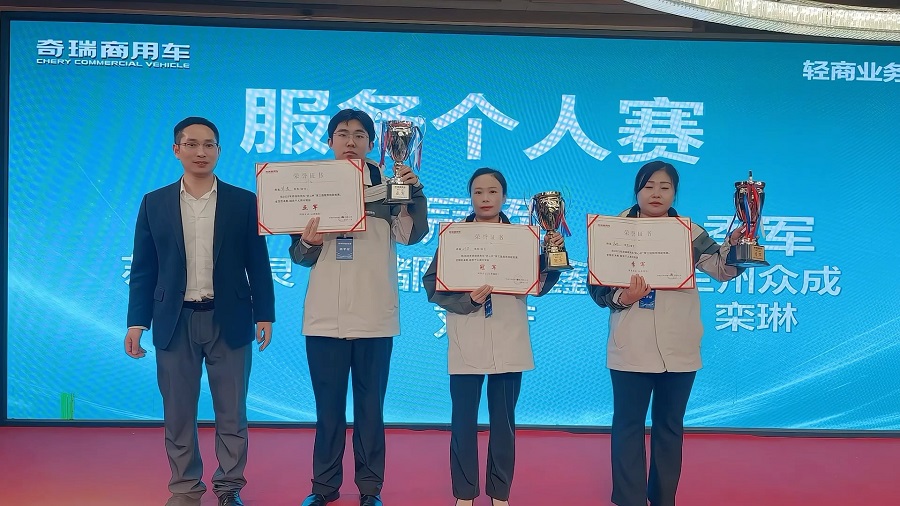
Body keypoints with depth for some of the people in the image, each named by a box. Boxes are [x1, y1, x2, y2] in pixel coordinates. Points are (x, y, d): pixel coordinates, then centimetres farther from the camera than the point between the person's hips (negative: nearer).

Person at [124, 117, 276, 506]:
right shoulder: (154, 203, 5)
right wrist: (137, 322, -1)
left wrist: (264, 314, -2)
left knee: (231, 412, 7)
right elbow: (143, 268, 5)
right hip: (175, 321, 1)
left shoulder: (244, 202, 2)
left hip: (229, 320, -1)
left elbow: (258, 264, 3)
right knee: (178, 413, 9)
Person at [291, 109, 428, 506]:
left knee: (370, 406, 7)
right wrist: (307, 243, -14)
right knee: (328, 406, 10)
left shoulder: (388, 185, 4)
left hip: (374, 315, -1)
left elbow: (411, 235, -10)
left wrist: (416, 192, -22)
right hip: (325, 315, 1)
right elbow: (298, 257, 7)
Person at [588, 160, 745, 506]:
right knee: (628, 425, 4)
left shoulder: (690, 231, 5)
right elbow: (597, 286, -3)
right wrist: (621, 298, -22)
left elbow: (722, 269, -3)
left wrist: (734, 244, -22)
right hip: (631, 349, -2)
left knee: (670, 425, 13)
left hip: (679, 349, 2)